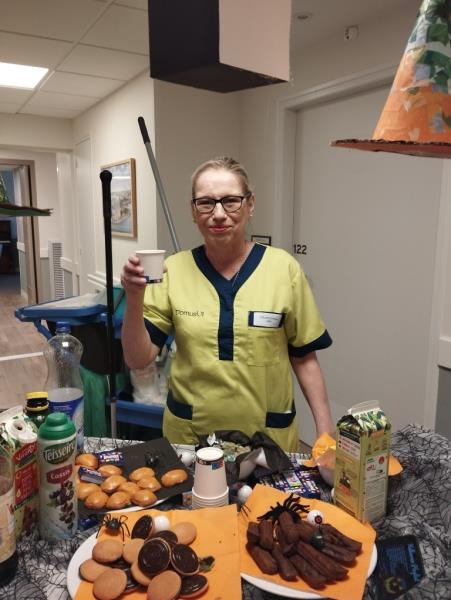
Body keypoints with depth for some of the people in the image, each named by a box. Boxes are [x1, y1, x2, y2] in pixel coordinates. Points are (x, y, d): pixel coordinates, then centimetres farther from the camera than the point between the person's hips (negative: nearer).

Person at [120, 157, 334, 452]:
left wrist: (325, 429, -4)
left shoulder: (283, 268, -9)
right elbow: (138, 360, -7)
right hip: (189, 436, 1)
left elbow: (304, 356, -1)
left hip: (269, 436, -1)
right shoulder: (174, 269, -6)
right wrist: (135, 299, -22)